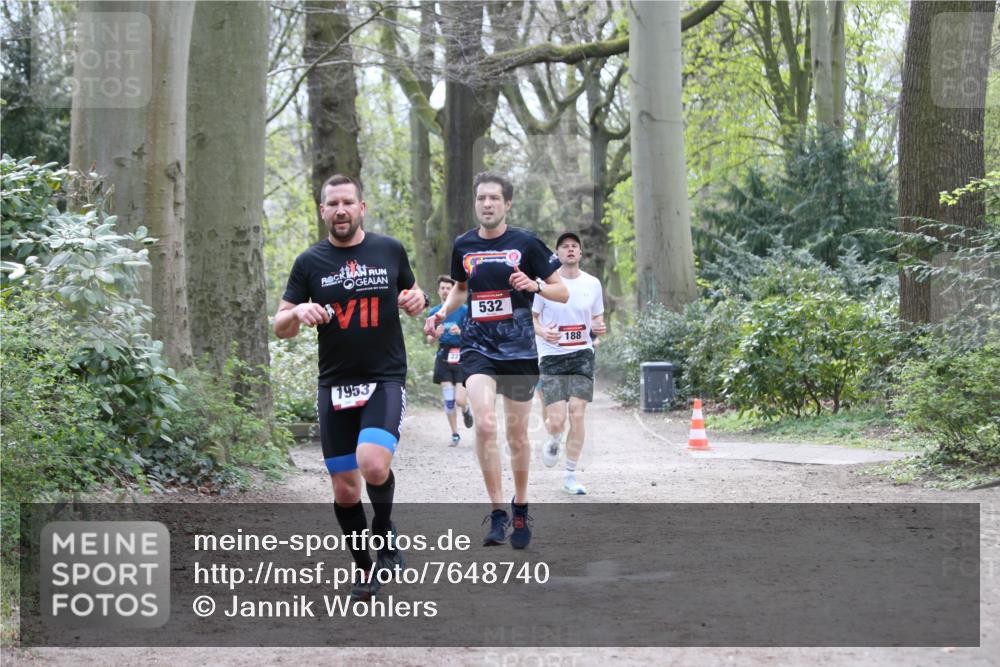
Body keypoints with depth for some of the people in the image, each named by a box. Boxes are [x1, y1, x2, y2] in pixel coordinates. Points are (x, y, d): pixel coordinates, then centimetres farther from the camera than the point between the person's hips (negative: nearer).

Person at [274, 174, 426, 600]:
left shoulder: (390, 251, 3)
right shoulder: (310, 262, 2)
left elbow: (411, 295, 19)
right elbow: (279, 327, 4)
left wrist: (417, 301, -6)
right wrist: (299, 313, -19)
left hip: (385, 379, -2)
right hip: (335, 385, 2)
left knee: (373, 465, -25)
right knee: (344, 487, 3)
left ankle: (384, 530, 6)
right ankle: (364, 570, 22)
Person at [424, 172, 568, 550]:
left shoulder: (526, 243, -3)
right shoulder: (463, 246, 6)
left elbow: (563, 292, 0)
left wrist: (535, 285, -19)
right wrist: (442, 313, 7)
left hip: (519, 351, -1)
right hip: (477, 348, 1)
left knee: (517, 433, 8)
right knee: (485, 424, -20)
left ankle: (520, 508, 30)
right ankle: (497, 513, -14)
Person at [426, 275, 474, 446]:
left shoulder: (464, 310, -2)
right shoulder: (434, 311, 8)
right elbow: (429, 339, 11)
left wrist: (460, 332, -20)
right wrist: (435, 335, -11)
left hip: (461, 356, -3)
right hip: (443, 356, 3)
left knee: (459, 400, -10)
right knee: (448, 400, -2)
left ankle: (466, 409, 27)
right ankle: (455, 435, 11)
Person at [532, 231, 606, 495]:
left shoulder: (592, 284, 6)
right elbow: (530, 317, 3)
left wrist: (599, 328, -7)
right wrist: (542, 331, -17)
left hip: (582, 354, 2)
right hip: (551, 357, -2)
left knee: (577, 414, -9)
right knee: (556, 421, -10)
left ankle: (570, 476, 3)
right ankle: (553, 442, 30)